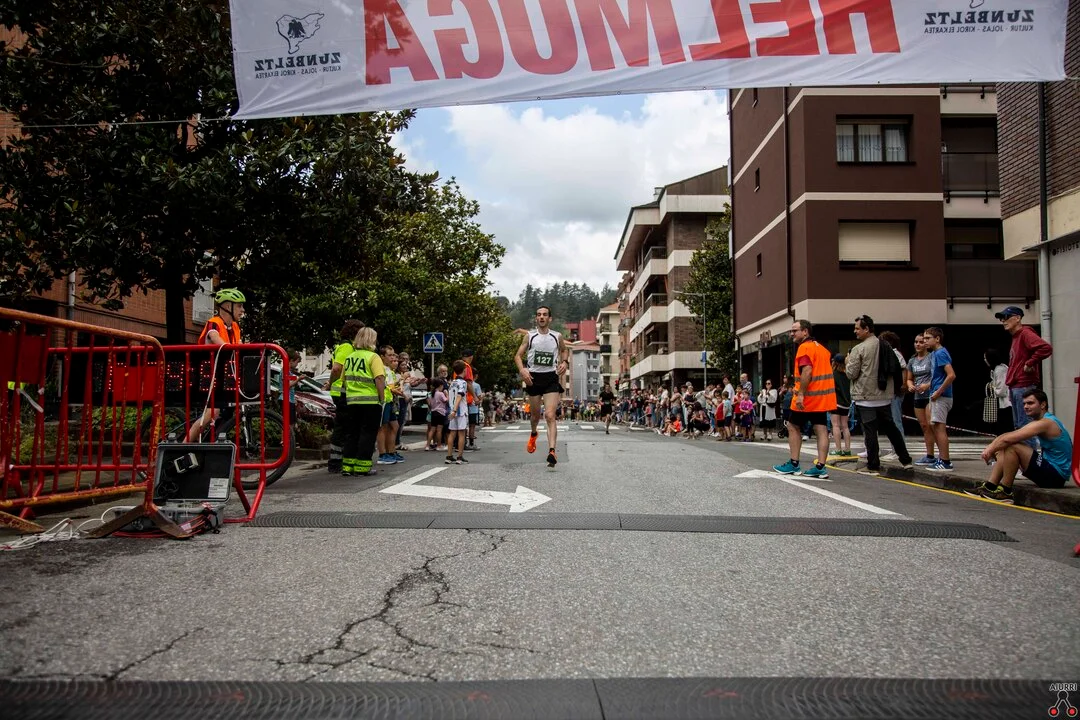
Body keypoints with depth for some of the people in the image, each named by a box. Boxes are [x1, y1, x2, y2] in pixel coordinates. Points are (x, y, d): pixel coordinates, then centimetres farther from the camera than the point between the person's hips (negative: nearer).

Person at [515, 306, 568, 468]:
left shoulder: (557, 337, 5)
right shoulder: (530, 336, 3)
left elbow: (564, 350, 24)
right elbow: (518, 356, 4)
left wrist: (564, 362, 4)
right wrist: (522, 370, -15)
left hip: (551, 378, -1)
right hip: (533, 378, 1)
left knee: (550, 415, -14)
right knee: (535, 414, 16)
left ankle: (552, 451, -21)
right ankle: (533, 434, 50)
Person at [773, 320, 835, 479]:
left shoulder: (805, 347, -12)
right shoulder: (821, 348, 17)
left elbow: (807, 371, -24)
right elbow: (825, 370, 20)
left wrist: (801, 394, -26)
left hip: (808, 398, -8)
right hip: (823, 396, 8)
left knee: (793, 427, 6)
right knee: (821, 430, 2)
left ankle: (794, 464, 7)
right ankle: (820, 467, -1)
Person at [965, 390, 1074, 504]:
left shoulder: (1044, 423, -18)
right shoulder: (1048, 420, 14)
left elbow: (1008, 439, -24)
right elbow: (1010, 436, 13)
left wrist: (991, 449, -8)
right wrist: (992, 447, 0)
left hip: (1056, 476, -10)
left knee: (1012, 447, -21)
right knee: (1004, 449, 8)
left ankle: (1005, 492, -13)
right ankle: (989, 487, 3)